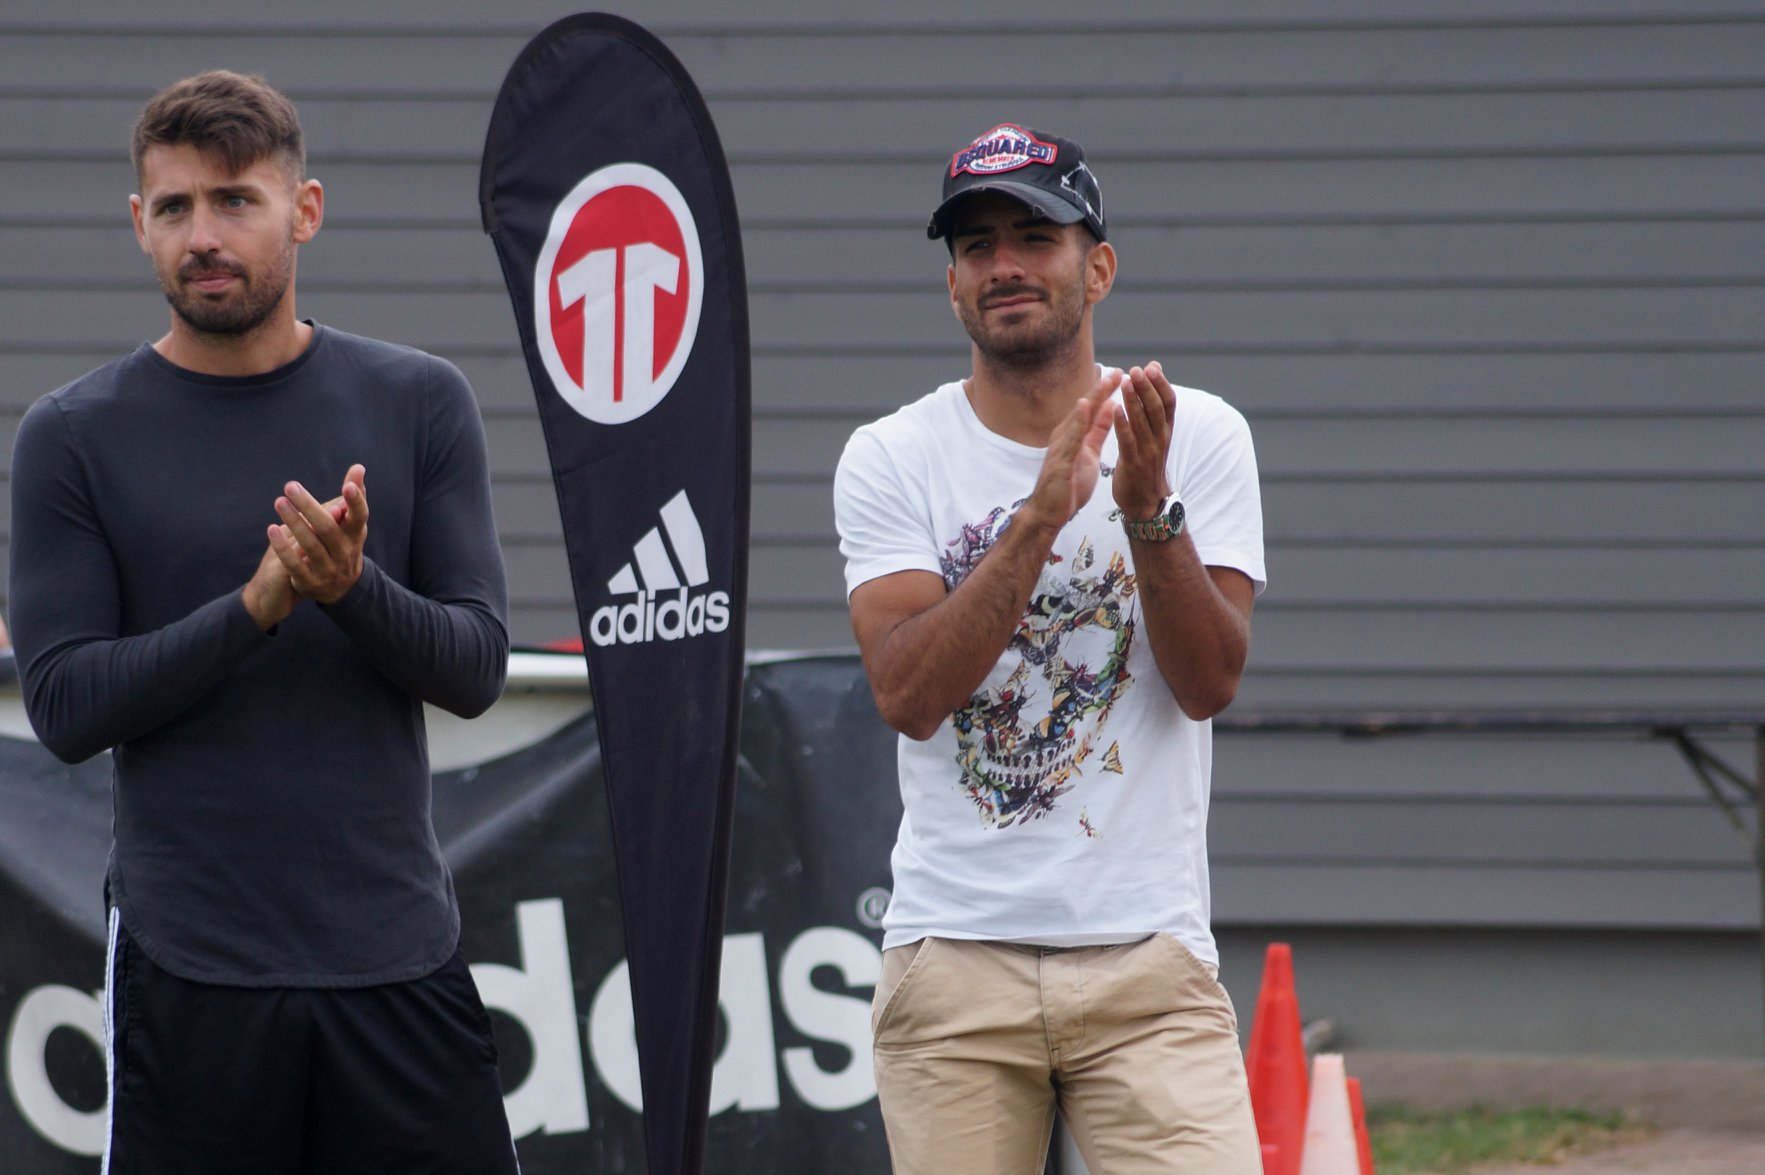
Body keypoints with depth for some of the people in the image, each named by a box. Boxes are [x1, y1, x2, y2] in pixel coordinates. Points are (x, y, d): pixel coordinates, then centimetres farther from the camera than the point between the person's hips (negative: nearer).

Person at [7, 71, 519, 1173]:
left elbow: (476, 666, 1)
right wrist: (255, 607, -18)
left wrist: (351, 587, -18)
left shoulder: (420, 404, 5)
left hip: (401, 957, 2)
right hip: (190, 972, -2)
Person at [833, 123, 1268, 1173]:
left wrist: (1150, 506, -19)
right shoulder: (890, 459, 3)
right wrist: (1041, 517, -20)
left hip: (1149, 961, 0)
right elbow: (906, 692, -11)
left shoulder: (1201, 437, 4)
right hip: (954, 963, 1)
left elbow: (1209, 682, -5)